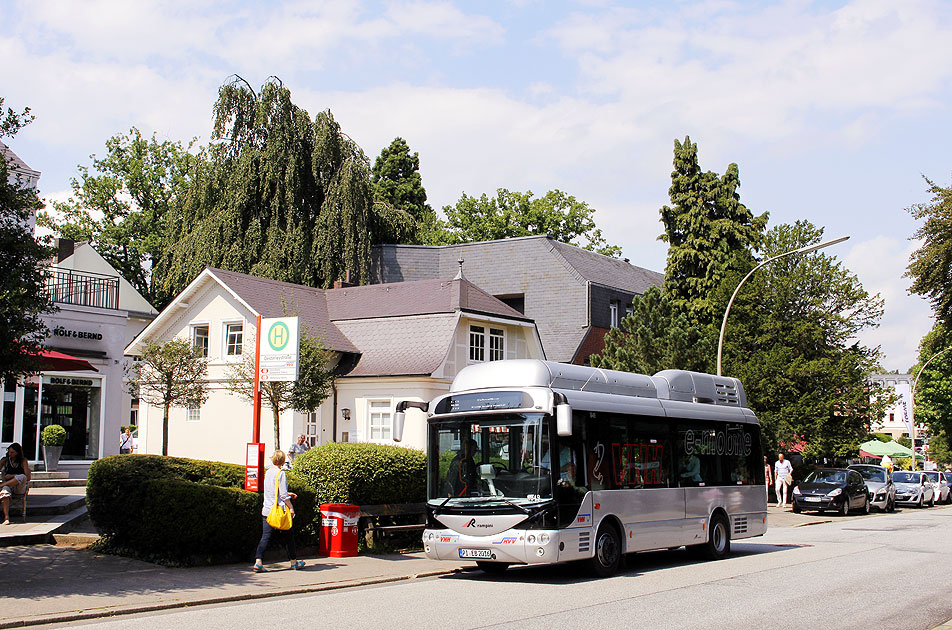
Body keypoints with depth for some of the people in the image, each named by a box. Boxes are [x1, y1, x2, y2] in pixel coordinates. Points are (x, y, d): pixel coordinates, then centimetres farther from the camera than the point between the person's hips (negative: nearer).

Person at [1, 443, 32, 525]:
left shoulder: (23, 461, 6)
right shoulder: (5, 460, 14)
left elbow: (28, 477, -3)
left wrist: (12, 475, -10)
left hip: (19, 488, -1)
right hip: (7, 484, 1)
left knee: (22, 477, -37)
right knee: (5, 492, -38)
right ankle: (6, 518, -47)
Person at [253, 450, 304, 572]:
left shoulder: (268, 472, 10)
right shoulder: (281, 473, -12)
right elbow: (283, 494, -16)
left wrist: (288, 494, 26)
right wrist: (291, 507, -9)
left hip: (267, 510, 6)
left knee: (265, 536, 1)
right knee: (288, 536, 9)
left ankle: (258, 562, -13)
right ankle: (294, 562, 20)